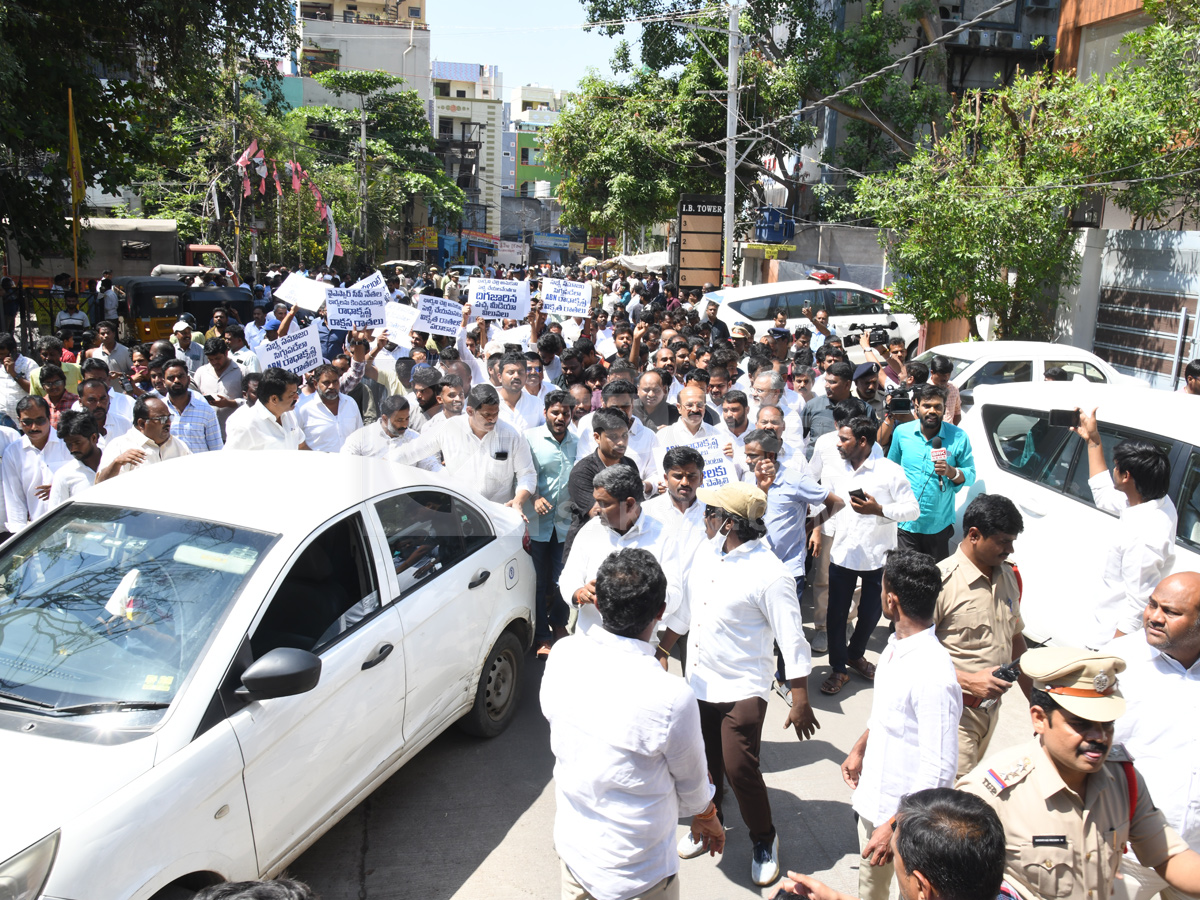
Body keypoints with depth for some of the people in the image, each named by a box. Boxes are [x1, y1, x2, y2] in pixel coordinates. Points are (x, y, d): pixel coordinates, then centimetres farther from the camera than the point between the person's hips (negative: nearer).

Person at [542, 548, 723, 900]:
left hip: (571, 841, 5)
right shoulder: (671, 698, -32)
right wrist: (705, 815, 10)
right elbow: (691, 780, -11)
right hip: (636, 869, -4)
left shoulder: (562, 656, -18)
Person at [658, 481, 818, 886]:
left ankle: (764, 841, 24)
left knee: (739, 767, -3)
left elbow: (792, 640, -16)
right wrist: (663, 650, 18)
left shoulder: (769, 575, -21)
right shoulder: (707, 551, 0)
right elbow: (685, 605, 13)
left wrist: (800, 702, -14)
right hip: (699, 680, 6)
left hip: (742, 689, -6)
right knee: (706, 761, 18)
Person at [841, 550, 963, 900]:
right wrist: (860, 748, 25)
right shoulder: (897, 646, -3)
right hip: (872, 800, 8)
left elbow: (939, 770, -27)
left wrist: (897, 826, -23)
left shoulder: (933, 675, -30)